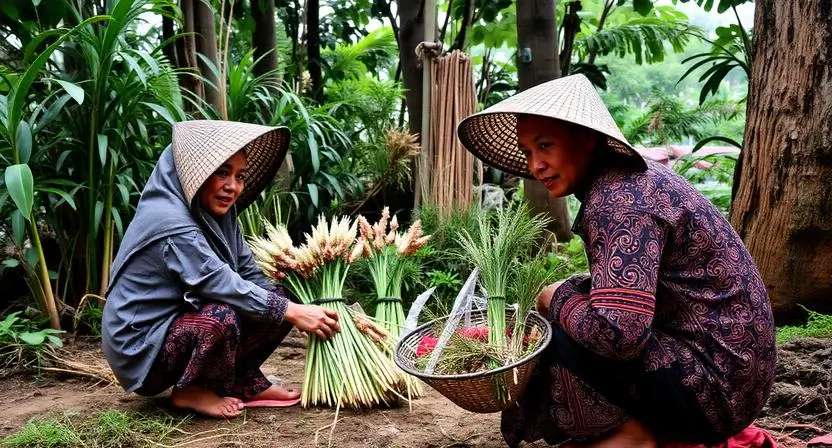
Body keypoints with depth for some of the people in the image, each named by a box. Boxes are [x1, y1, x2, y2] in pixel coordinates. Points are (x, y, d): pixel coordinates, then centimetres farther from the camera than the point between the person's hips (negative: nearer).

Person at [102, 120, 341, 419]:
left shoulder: (218, 215, 2)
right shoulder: (171, 223, -25)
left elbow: (250, 275, 0)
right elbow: (223, 286, -29)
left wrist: (292, 306, -14)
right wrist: (292, 312, -26)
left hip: (180, 324, 8)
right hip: (140, 347, -8)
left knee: (278, 296, -1)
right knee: (221, 316, -35)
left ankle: (244, 380, 6)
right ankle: (190, 392, -8)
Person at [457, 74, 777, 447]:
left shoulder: (618, 200, -22)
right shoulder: (625, 178, 9)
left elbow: (618, 333, -32)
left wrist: (557, 299, -13)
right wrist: (570, 293, 3)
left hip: (715, 385, -10)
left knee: (554, 332, -16)